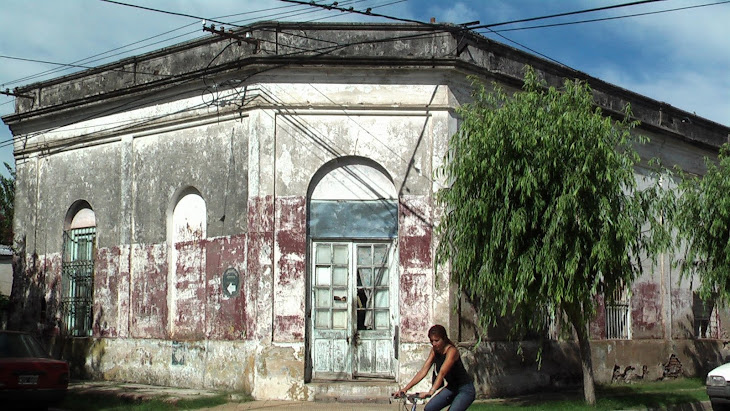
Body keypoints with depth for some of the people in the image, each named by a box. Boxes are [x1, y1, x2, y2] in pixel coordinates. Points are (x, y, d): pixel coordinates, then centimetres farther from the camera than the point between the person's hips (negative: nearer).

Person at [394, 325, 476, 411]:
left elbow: (442, 373, -38)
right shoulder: (434, 351, -3)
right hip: (451, 388, 7)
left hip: (465, 389, -7)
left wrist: (430, 392, -50)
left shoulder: (451, 351, -24)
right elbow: (423, 371, -8)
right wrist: (405, 388, -17)